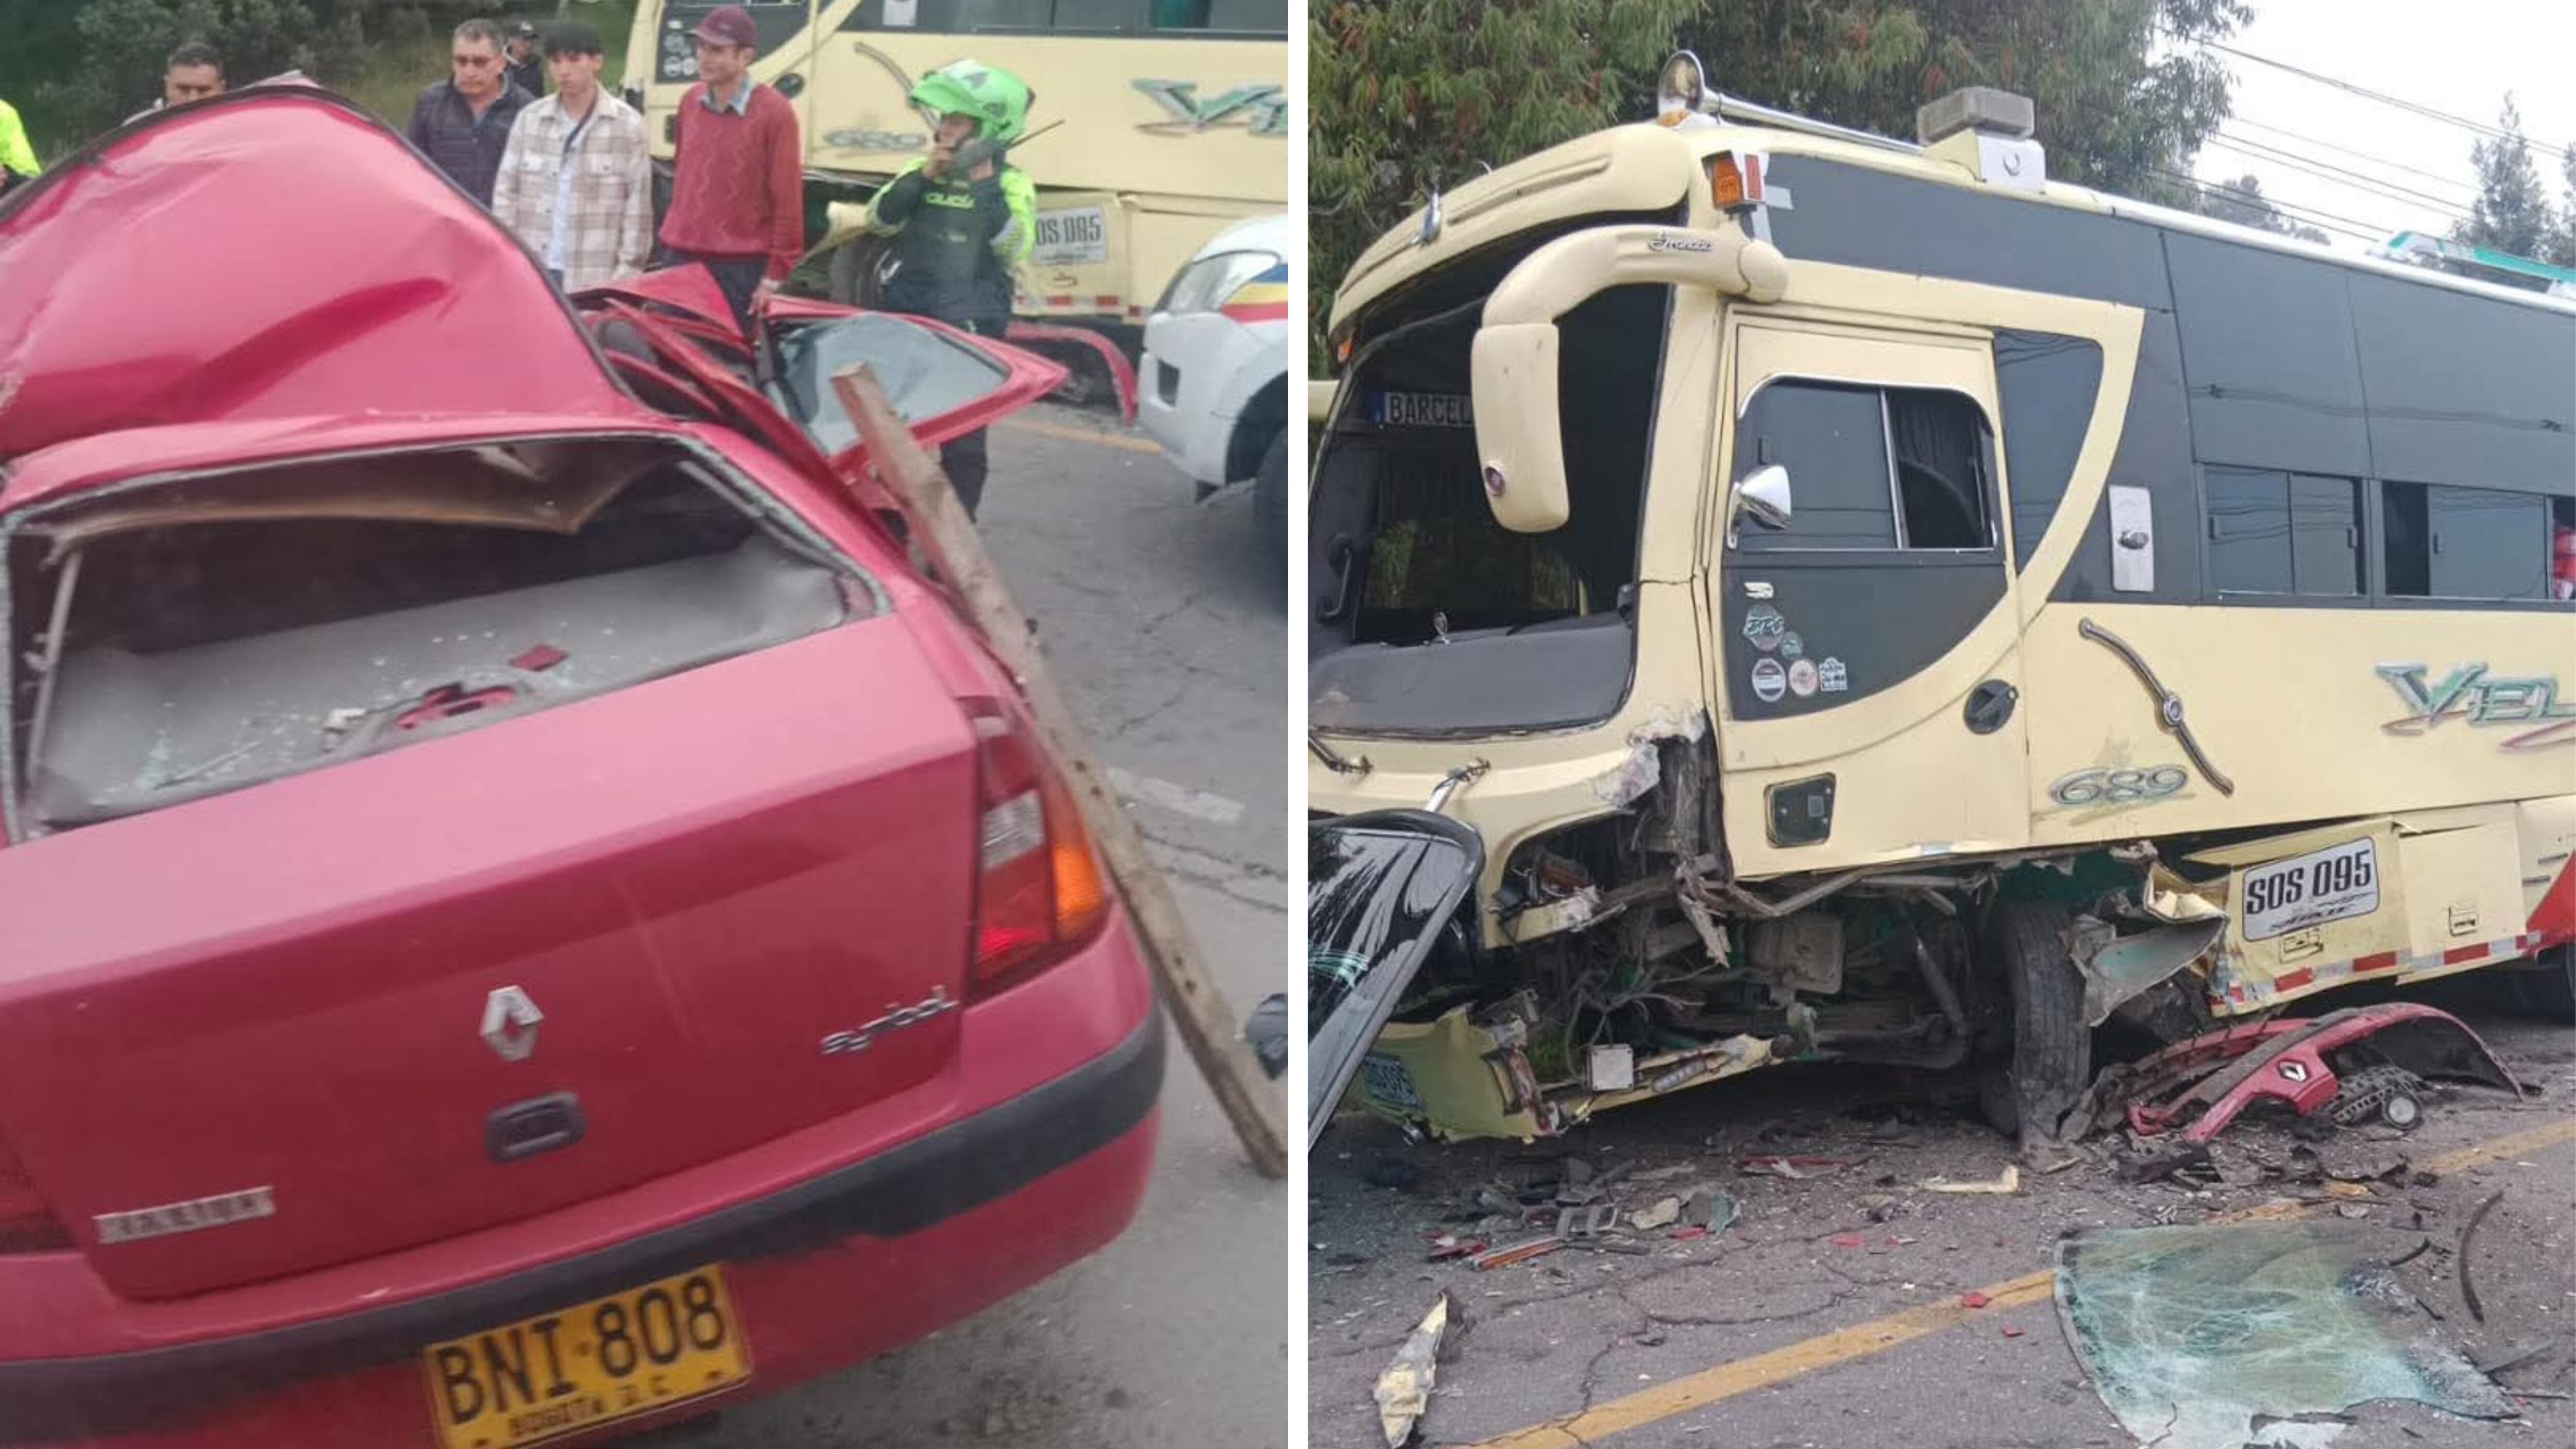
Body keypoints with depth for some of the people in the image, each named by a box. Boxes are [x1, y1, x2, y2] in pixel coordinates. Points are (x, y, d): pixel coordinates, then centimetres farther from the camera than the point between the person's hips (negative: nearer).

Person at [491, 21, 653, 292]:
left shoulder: (627, 124, 0)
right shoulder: (529, 120, 10)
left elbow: (637, 205, -1)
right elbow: (506, 193, 12)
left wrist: (627, 272, -6)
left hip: (595, 280, -3)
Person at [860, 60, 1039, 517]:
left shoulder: (1012, 183, -3)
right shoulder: (920, 169, 8)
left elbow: (1012, 247, -18)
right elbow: (879, 220, -4)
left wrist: (985, 183, -20)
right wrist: (924, 176, -13)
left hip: (972, 329, -4)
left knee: (963, 435, 0)